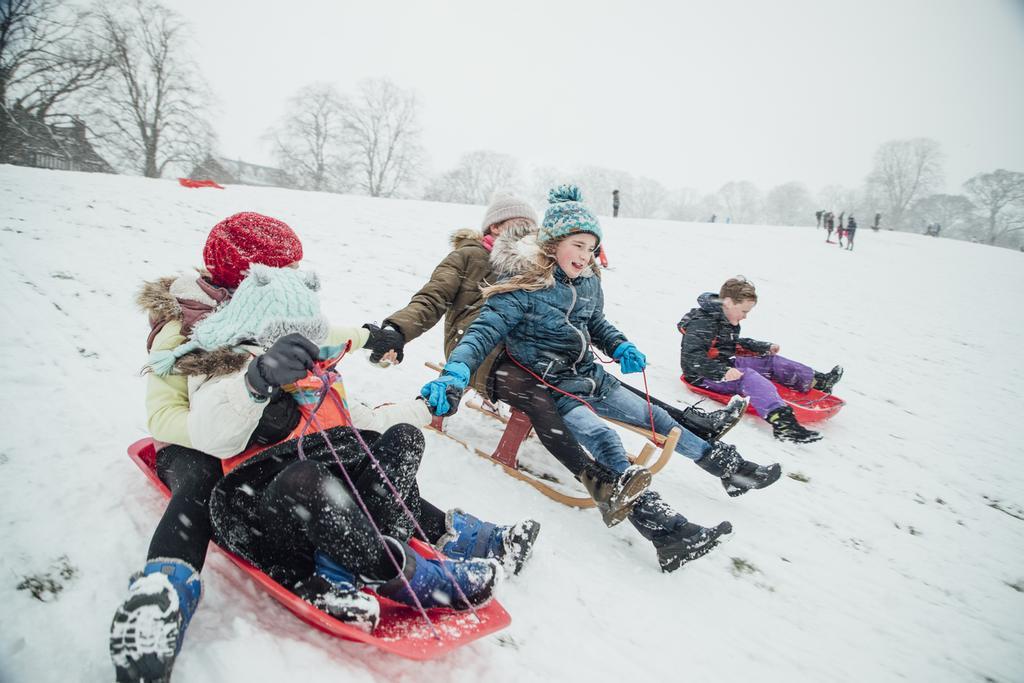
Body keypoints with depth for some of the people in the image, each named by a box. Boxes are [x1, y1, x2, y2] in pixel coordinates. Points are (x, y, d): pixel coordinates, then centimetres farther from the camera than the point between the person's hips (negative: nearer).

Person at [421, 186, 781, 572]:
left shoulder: (589, 283, 4)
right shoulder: (523, 290, -17)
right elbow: (483, 333, -24)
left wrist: (620, 348, 1)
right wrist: (454, 375, -41)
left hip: (591, 379, 8)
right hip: (550, 390, -7)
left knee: (657, 419, 9)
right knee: (603, 439, -29)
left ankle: (730, 468, 24)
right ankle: (665, 531, -40)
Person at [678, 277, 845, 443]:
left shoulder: (727, 321, 11)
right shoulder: (702, 323, -22)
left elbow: (735, 342, 31)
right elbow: (692, 357, -31)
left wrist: (765, 347, 26)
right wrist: (723, 372, -39)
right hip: (705, 376, -11)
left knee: (771, 361, 6)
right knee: (748, 376, -34)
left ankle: (816, 381, 10)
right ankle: (781, 421, -52)